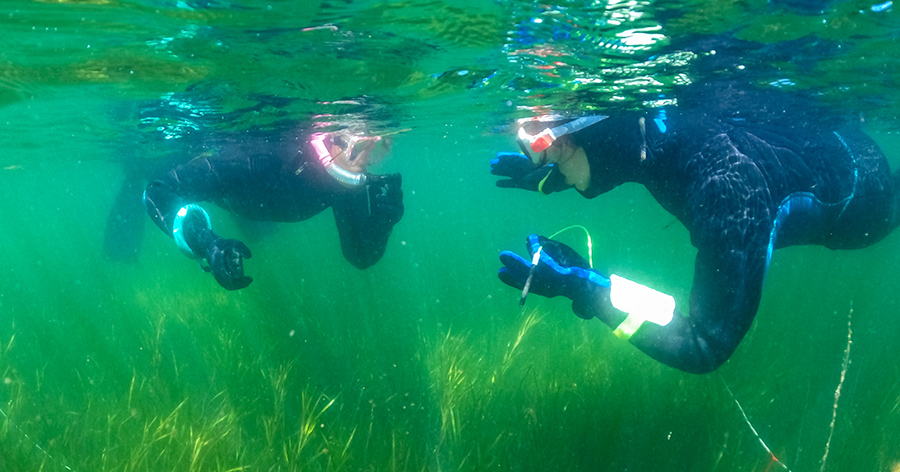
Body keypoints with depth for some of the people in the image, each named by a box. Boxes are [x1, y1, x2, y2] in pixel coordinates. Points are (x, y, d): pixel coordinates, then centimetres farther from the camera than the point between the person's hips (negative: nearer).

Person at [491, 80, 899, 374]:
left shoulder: (726, 182, -51)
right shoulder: (655, 122, -29)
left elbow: (707, 346, -45)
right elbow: (604, 162, -2)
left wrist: (585, 286, -51)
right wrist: (546, 177, -19)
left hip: (865, 193, -4)